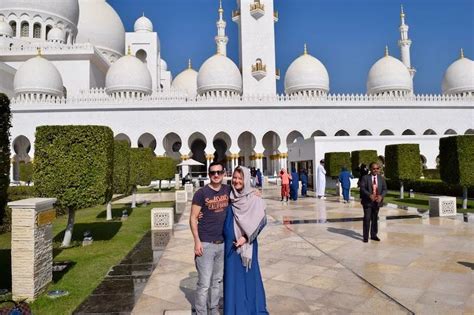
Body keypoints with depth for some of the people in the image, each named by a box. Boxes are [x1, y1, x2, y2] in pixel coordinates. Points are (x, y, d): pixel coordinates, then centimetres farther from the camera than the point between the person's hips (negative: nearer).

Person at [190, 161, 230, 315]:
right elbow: (193, 218, -8)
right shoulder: (201, 193, -10)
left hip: (222, 243, 5)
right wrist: (197, 241, -14)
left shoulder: (228, 190, 3)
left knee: (217, 280, 17)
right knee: (204, 284, 0)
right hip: (206, 244, -5)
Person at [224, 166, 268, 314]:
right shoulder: (229, 197, 3)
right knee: (232, 275, 11)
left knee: (248, 274, 8)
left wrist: (246, 237, -17)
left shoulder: (254, 199, -10)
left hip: (247, 244, -4)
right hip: (230, 243, 4)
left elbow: (261, 221, -11)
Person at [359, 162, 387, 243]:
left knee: (375, 219, 13)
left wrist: (381, 196, -15)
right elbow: (362, 188, -12)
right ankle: (366, 237, 2)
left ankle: (373, 235, 25)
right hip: (367, 201, -4)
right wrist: (369, 195, -26)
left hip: (377, 202, 4)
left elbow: (384, 189, 5)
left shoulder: (381, 178, 9)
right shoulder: (365, 178, -4)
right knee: (367, 219, -5)